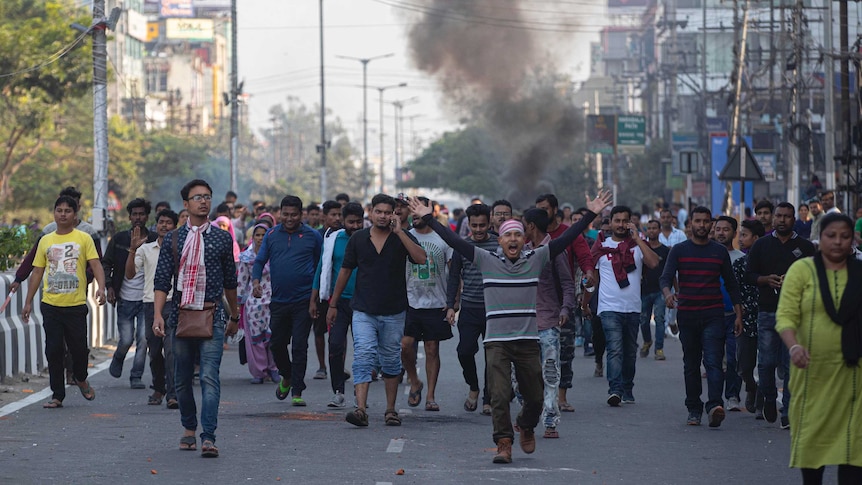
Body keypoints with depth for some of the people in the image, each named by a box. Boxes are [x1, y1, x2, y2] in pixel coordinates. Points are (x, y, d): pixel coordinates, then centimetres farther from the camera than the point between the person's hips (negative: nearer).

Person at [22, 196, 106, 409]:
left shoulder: (84, 239, 2)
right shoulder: (46, 241, 11)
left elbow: (95, 264, -5)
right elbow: (37, 272, 14)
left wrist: (101, 287, -23)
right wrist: (28, 302, 11)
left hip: (76, 305, -2)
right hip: (51, 304, 2)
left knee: (79, 348, 1)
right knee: (53, 350, 0)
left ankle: (81, 378, 32)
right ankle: (57, 395, 9)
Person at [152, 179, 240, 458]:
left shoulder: (222, 239, 7)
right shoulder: (173, 240, 6)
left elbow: (230, 281, 15)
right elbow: (162, 281, 2)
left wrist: (234, 316, 20)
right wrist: (158, 315, -10)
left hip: (212, 315, -2)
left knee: (210, 377, -12)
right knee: (182, 378, 9)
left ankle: (208, 437, -18)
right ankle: (189, 429, 26)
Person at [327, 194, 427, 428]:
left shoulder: (402, 237, -1)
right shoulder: (358, 238, 4)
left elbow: (421, 259, -19)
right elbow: (345, 271, 12)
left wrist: (399, 232, -20)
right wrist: (333, 304, 14)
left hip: (393, 312, 0)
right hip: (363, 311, 0)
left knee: (391, 361, 10)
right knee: (363, 357, -15)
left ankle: (390, 409, 23)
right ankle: (361, 410, -24)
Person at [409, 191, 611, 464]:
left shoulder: (536, 260, 5)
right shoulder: (487, 261, 3)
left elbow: (566, 239, 2)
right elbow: (454, 241, 0)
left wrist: (590, 215, -3)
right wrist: (427, 218, -5)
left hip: (528, 341, 1)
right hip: (496, 341, -1)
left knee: (535, 397, 9)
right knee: (499, 395, -11)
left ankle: (526, 426, 39)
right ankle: (504, 444, -4)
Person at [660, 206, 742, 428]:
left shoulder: (720, 252, 9)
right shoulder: (679, 250, 6)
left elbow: (731, 284, 14)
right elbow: (665, 278, -4)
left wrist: (738, 314, 9)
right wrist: (667, 293, -27)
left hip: (713, 315, -1)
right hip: (687, 315, 1)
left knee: (713, 361, -15)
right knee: (691, 365, 8)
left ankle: (714, 406, -28)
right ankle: (694, 410, 15)